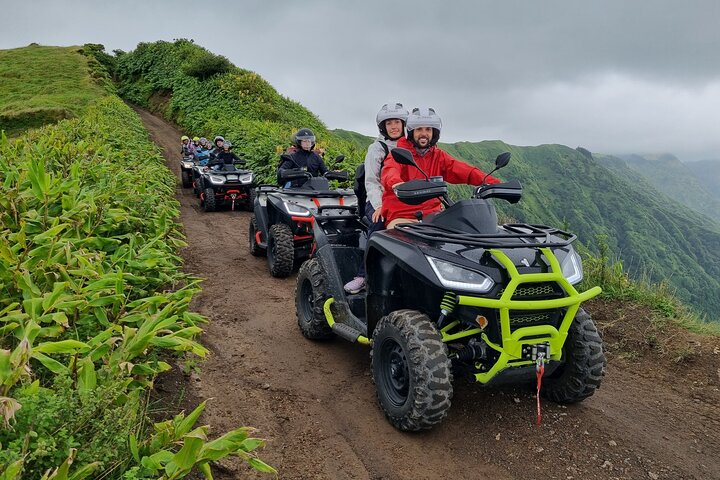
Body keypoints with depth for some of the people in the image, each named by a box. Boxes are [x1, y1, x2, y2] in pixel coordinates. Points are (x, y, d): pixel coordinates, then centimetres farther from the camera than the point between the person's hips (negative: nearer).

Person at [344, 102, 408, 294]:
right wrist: (379, 206, -21)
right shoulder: (377, 148, 5)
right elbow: (371, 181, -5)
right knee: (378, 226, -34)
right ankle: (365, 274, -30)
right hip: (378, 201, -3)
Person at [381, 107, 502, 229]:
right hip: (401, 217, -4)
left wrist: (492, 182, -17)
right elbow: (390, 171, -19)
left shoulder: (439, 156, 16)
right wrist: (395, 183, -45)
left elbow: (463, 170, 1)